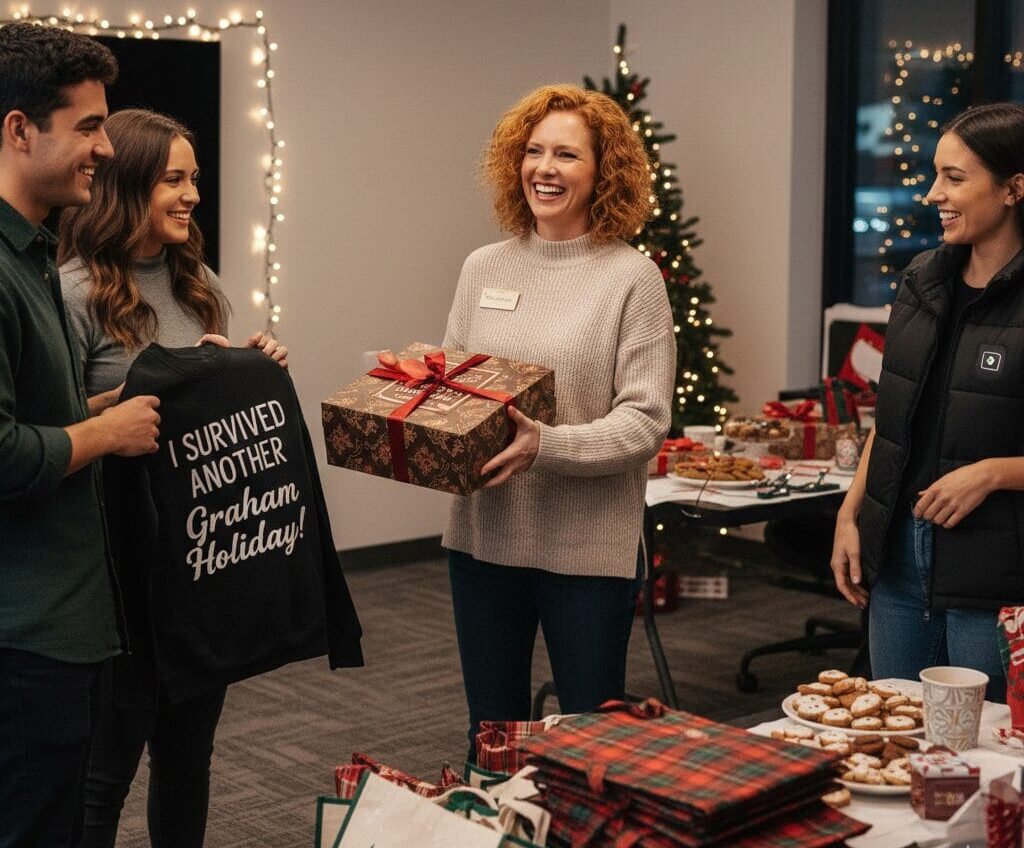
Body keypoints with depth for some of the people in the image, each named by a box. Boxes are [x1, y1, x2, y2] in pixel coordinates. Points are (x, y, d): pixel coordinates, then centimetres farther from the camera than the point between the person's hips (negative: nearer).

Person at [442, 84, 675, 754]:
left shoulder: (632, 278, -7)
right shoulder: (483, 268, 8)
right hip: (483, 534, 5)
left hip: (589, 546, -4)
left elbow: (645, 421, -13)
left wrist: (548, 446, -26)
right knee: (491, 737, 17)